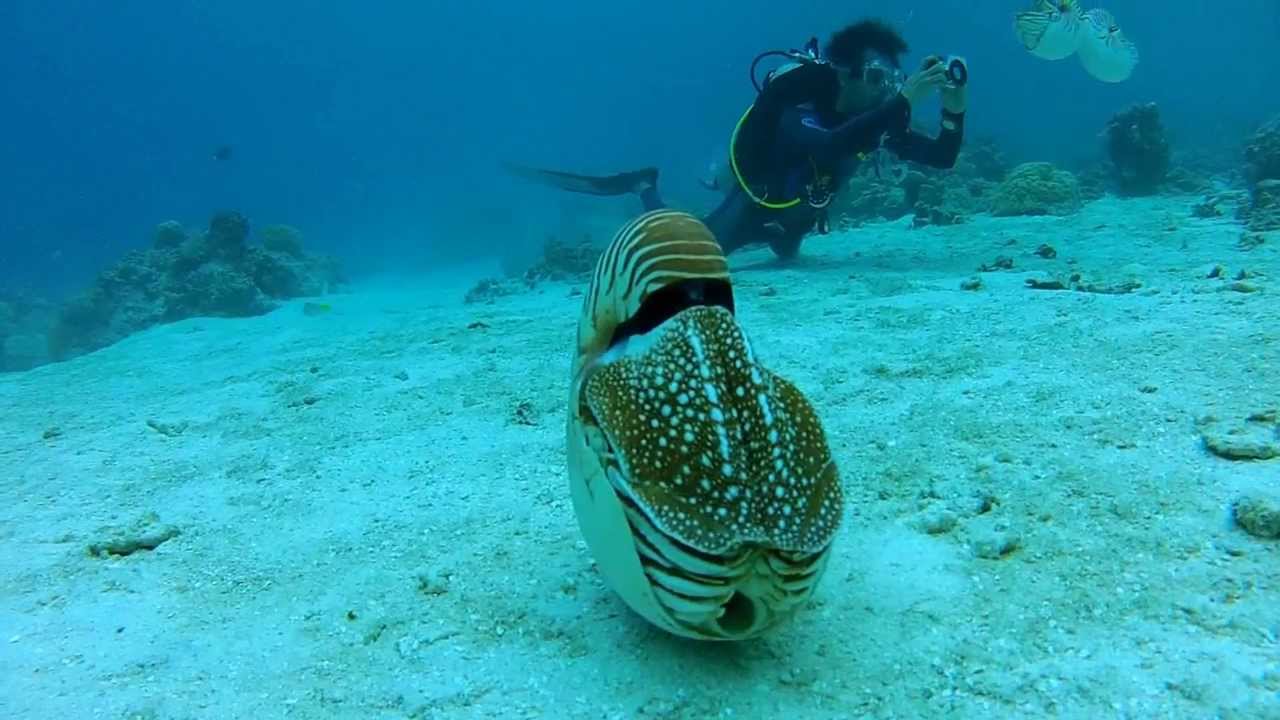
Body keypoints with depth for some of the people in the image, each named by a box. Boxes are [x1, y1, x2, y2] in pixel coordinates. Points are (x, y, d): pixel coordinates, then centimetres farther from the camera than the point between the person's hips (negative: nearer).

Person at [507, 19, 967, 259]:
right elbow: (831, 147, -63)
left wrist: (954, 109, -38)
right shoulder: (800, 106, -40)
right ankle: (646, 189, 25)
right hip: (755, 204, -7)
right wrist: (904, 101, -62)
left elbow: (942, 157, -19)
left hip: (793, 214, 8)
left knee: (786, 255, 36)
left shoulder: (876, 116, -19)